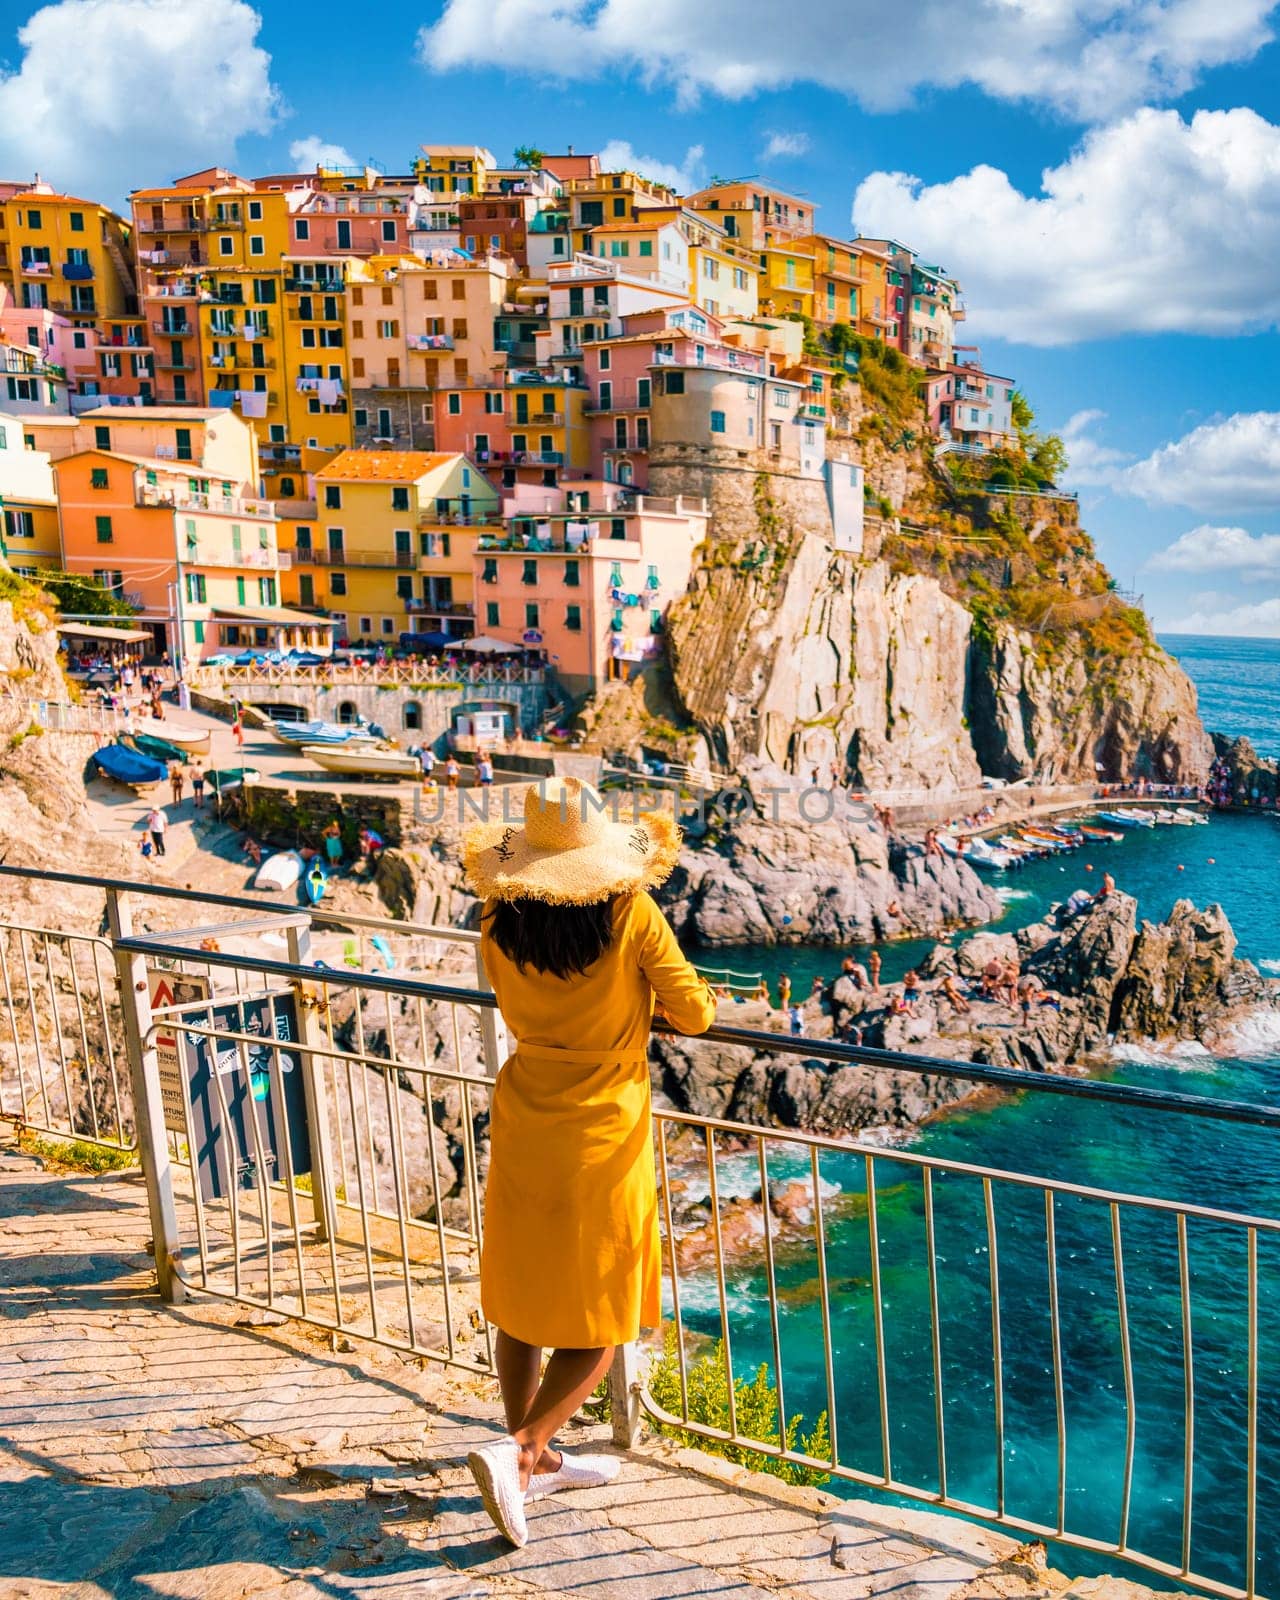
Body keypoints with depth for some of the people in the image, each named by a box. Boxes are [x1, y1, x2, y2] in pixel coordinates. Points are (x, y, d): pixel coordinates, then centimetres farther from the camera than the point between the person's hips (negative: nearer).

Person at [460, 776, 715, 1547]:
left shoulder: (501, 922, -5)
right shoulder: (631, 915, -17)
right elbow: (694, 1013, -10)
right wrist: (654, 1001, 12)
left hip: (523, 1128, 5)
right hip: (603, 1137, -4)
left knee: (521, 1301, 19)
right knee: (600, 1322, 11)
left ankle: (536, 1459, 33)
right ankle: (517, 1448, -3)